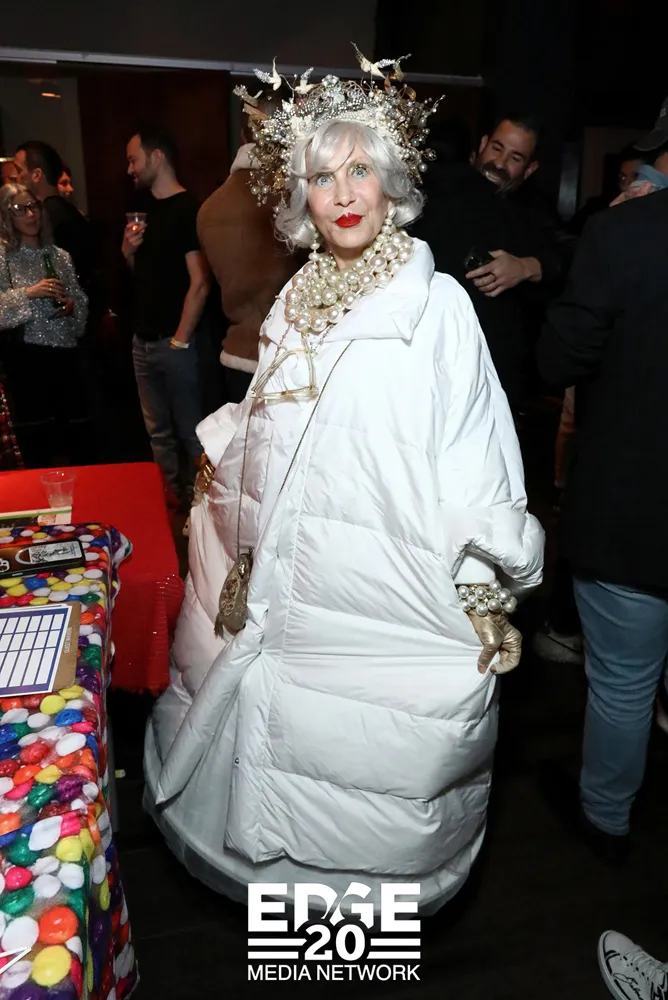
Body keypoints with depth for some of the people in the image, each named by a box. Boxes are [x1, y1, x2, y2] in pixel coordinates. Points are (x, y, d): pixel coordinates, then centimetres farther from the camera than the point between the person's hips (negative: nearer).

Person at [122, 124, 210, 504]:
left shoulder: (188, 210, -10)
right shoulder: (149, 210, 15)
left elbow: (200, 284, -17)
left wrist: (180, 340, -16)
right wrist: (129, 251, 3)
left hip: (174, 341, -8)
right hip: (144, 340, 9)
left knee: (190, 431, 0)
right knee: (159, 431, 14)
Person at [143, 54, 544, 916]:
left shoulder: (435, 302, -9)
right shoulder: (294, 304, 7)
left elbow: (473, 458, -10)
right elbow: (261, 455, 12)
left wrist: (483, 597, -10)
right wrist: (246, 569, 14)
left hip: (395, 590, -5)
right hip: (296, 579, 5)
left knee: (378, 763, 11)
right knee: (294, 740, 19)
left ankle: (381, 880, 40)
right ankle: (299, 873, 46)